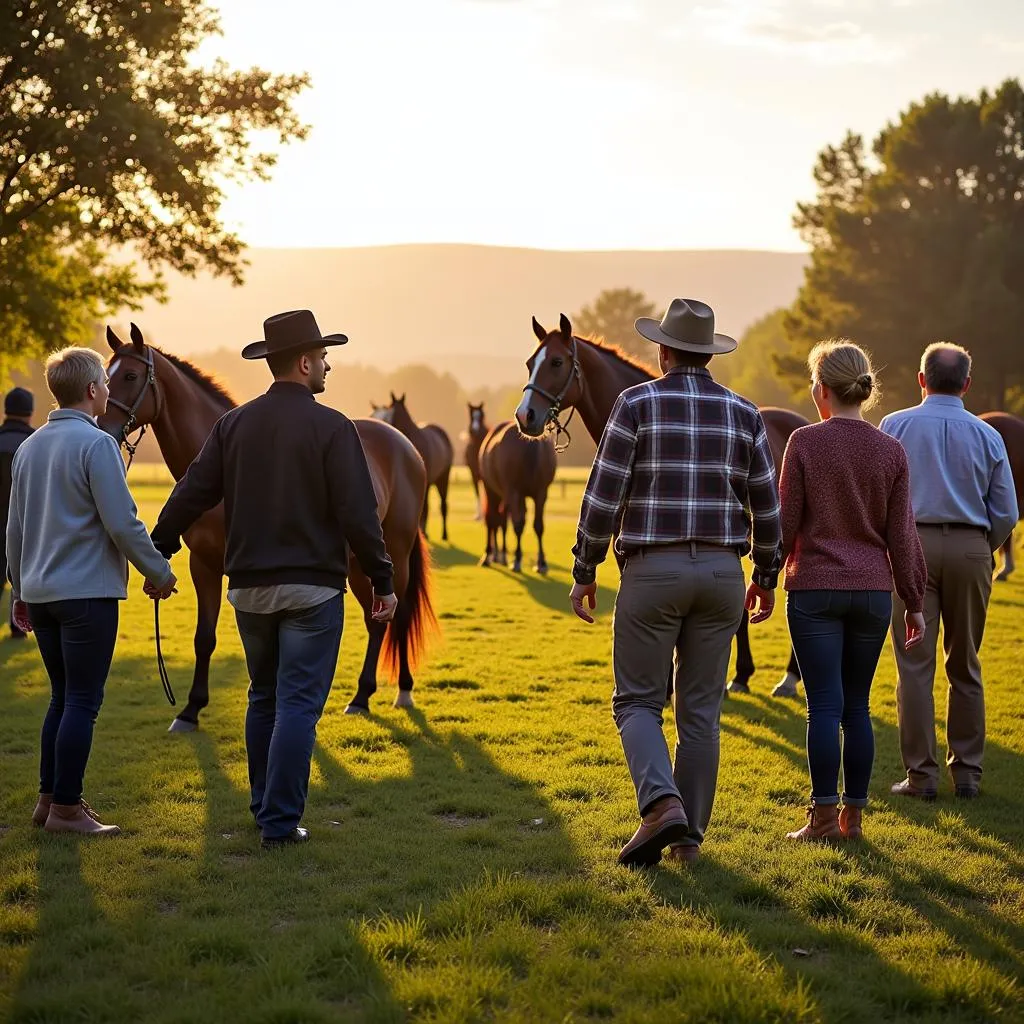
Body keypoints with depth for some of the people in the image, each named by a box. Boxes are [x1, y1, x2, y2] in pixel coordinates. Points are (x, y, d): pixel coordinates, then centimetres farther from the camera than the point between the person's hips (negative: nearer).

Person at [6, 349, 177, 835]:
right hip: (87, 592, -8)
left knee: (63, 698, 16)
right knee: (83, 702, -1)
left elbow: (14, 529, 17)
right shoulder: (97, 444, -13)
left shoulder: (29, 447, 11)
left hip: (40, 592, 8)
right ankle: (65, 808, 2)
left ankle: (48, 798, 19)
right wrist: (159, 572, -3)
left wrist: (21, 589, 26)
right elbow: (122, 524, -16)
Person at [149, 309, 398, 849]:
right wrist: (383, 581, -6)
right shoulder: (332, 428, -10)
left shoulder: (233, 424, 4)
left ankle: (265, 806, 26)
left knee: (264, 698, 19)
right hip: (311, 587, -5)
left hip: (248, 587, 5)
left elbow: (191, 494, 3)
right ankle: (280, 822, -1)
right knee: (297, 704, -1)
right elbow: (358, 514, -13)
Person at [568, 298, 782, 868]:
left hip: (652, 571, -3)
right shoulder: (744, 414, 6)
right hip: (722, 573, 3)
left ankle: (662, 804, -16)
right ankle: (690, 836, 12)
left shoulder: (637, 404, -4)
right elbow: (768, 507, 7)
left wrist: (584, 572, 1)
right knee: (701, 710, 10)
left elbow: (603, 498, -8)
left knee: (638, 702, 6)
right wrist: (766, 578, 19)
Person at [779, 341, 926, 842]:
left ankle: (824, 817, -1)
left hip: (815, 588, -3)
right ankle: (853, 814, 13)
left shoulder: (805, 442, -7)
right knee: (857, 707, 10)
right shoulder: (891, 451, 2)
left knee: (825, 705, -2)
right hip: (873, 591, 3)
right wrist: (914, 602, 11)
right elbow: (901, 534, 4)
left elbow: (786, 521, -4)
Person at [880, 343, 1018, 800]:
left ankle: (921, 774, -1)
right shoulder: (987, 436, 4)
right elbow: (1006, 514, 3)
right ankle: (967, 771, 15)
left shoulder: (894, 426, 0)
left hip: (913, 545, -2)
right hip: (971, 548, 2)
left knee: (915, 664, 0)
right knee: (965, 666, 12)